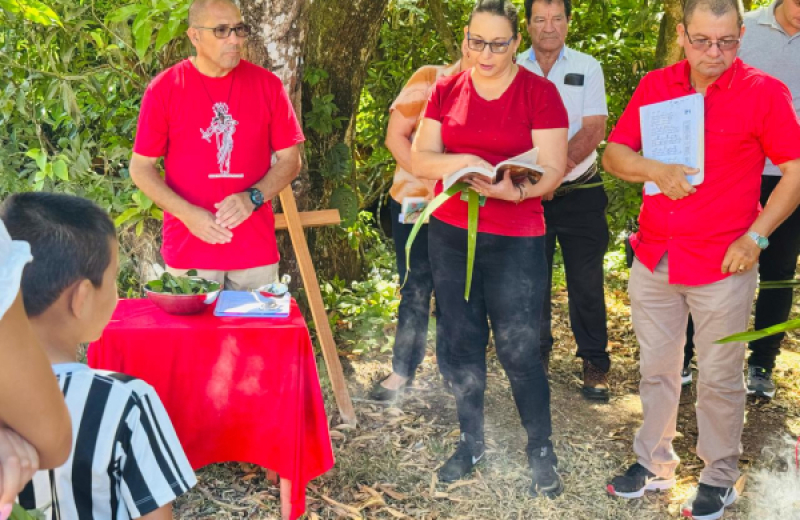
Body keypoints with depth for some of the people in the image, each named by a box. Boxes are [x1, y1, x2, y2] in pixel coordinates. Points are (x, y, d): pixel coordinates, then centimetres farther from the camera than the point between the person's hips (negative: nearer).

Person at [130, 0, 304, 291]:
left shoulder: (266, 85, 0)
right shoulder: (164, 89, -4)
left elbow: (290, 160, 4)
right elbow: (141, 168, -1)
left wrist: (252, 198, -13)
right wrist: (187, 213, -14)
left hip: (256, 250, 2)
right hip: (189, 249, -1)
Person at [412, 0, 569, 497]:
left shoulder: (540, 92, -6)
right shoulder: (447, 90, 5)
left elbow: (552, 170, -10)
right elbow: (420, 158, 2)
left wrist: (515, 190, -30)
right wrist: (461, 161, -18)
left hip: (515, 241, -4)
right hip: (450, 235, 4)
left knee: (519, 350, -2)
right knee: (462, 341, 12)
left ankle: (542, 452, 17)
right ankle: (471, 442, 29)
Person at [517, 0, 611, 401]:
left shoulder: (586, 68, 1)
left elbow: (594, 130, -8)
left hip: (579, 192, -1)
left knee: (586, 282, 2)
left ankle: (595, 363, 15)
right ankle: (537, 354, 26)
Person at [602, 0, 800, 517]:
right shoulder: (655, 86, 3)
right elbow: (614, 153, 5)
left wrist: (755, 237, -13)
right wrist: (655, 170, -16)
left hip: (723, 267, -4)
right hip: (653, 259, 4)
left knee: (720, 379, 7)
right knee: (656, 368, 16)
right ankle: (654, 462, 33)